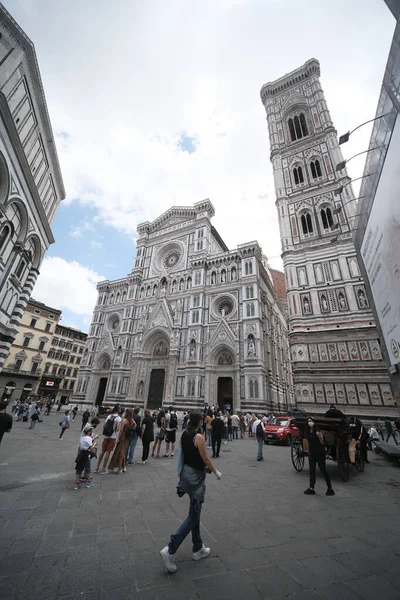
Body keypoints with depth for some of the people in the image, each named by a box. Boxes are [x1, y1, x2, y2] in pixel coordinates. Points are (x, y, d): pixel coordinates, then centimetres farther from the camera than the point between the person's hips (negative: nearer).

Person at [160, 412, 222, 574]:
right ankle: (170, 550, 5)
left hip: (186, 473, 8)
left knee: (195, 513, 22)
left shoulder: (184, 435, 0)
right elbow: (205, 459, -16)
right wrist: (216, 472, -1)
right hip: (195, 477, -8)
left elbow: (184, 454, 8)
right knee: (193, 516, 6)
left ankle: (198, 549, 36)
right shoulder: (198, 437, -22)